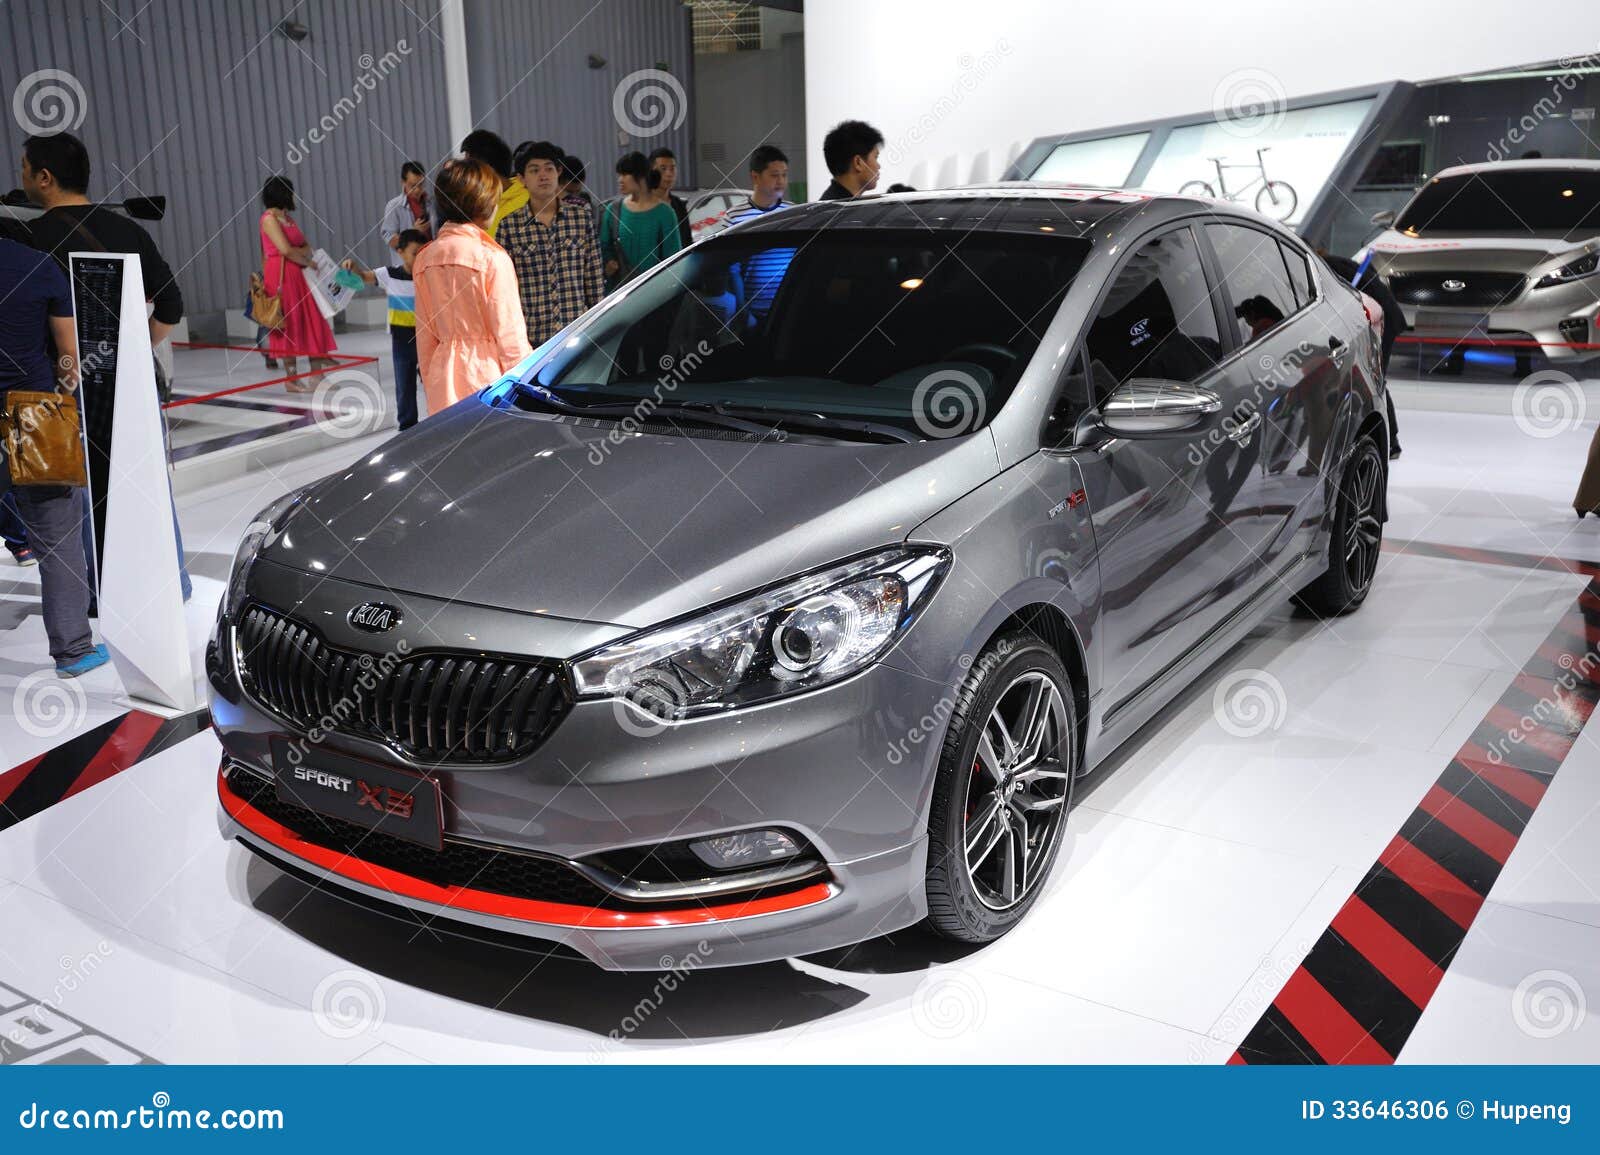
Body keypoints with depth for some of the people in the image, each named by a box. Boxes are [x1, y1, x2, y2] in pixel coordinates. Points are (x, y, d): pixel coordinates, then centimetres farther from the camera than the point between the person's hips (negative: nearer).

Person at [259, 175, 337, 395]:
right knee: (288, 324, -4)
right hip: (281, 276, -8)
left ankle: (317, 375, 8)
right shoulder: (269, 219, -10)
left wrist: (299, 253, -7)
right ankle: (291, 379, 2)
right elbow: (285, 249, -19)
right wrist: (305, 261, -5)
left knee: (312, 321, 5)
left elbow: (307, 246, 13)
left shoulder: (287, 218, 16)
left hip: (299, 275, 8)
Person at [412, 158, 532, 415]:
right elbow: (510, 334, -8)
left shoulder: (424, 259, 8)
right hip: (487, 374, -6)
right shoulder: (492, 257, -9)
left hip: (445, 385, 6)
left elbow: (425, 336, 13)